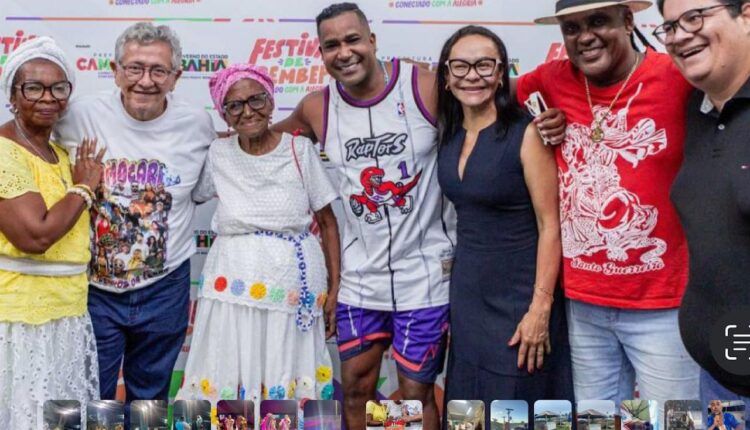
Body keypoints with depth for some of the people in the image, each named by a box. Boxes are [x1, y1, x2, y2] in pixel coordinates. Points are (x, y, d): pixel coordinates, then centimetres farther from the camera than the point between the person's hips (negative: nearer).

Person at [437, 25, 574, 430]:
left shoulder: (526, 132, -14)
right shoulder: (449, 135, 4)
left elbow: (550, 224, -15)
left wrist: (541, 307, -19)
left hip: (518, 296, -6)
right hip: (466, 293, 6)